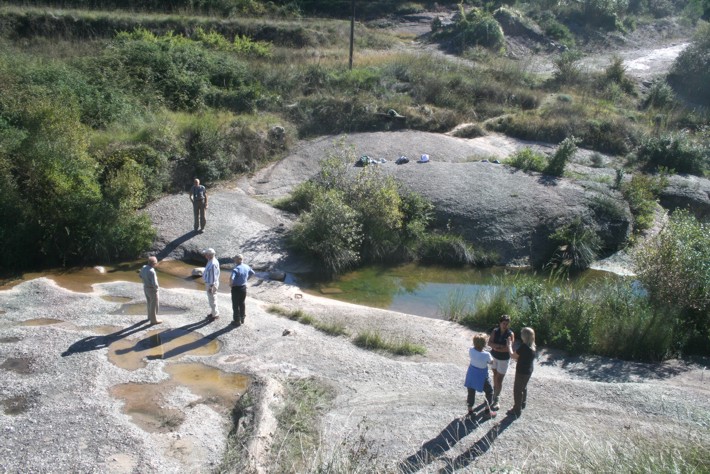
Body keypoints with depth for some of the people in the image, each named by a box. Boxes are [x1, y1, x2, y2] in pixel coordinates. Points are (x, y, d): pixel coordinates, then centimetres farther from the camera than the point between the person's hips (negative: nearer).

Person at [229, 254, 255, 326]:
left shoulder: (236, 269, -26)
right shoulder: (246, 267, -2)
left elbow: (231, 278, -39)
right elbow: (252, 273, 17)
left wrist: (230, 284, -19)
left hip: (236, 288, -7)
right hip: (243, 287, 7)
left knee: (236, 305, 7)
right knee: (242, 304, 21)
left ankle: (237, 321, 15)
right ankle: (242, 318, 32)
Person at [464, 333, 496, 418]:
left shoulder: (471, 350, -18)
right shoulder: (486, 355, -30)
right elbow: (491, 362, -10)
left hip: (471, 374, 4)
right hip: (481, 376, -4)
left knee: (471, 392, 19)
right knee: (489, 392, 20)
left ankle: (470, 410, 32)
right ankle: (488, 410, 28)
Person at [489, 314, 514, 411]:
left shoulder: (510, 334, -18)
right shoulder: (495, 331, -9)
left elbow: (508, 348, -23)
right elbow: (489, 343, -17)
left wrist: (496, 348, -21)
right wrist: (501, 346, -30)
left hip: (504, 359, -3)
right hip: (494, 357, 3)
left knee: (499, 379, -1)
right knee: (495, 375, 20)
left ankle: (496, 400, 9)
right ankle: (495, 392, 42)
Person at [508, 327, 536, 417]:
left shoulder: (524, 347, -28)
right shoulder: (532, 346, -1)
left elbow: (513, 356, -19)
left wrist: (509, 346, -9)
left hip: (522, 371, -9)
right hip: (528, 371, 9)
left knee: (517, 390, 4)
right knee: (523, 388, 26)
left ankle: (517, 410, 13)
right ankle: (522, 404, 44)